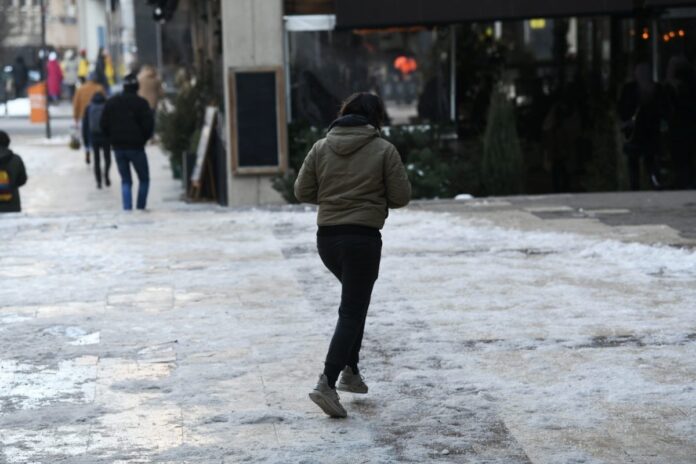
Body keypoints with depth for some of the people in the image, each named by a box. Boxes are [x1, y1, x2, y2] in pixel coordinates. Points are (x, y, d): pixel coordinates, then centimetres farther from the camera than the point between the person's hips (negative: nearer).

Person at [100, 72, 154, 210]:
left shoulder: (111, 102, 6)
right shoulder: (141, 103, -8)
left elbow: (103, 125, 6)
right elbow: (149, 125, -11)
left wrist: (113, 140, 15)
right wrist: (143, 139, 6)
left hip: (118, 147, 4)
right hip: (136, 147, -4)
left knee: (125, 180, 10)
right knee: (144, 179, 9)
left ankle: (127, 208, -2)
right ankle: (140, 208, 4)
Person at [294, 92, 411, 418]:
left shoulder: (321, 148, 4)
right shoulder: (383, 150, -6)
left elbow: (302, 192, 5)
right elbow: (401, 196, -4)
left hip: (327, 237, 5)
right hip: (363, 238, -5)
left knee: (356, 299, 26)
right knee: (352, 312, -2)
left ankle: (350, 370, 22)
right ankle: (327, 384, -13)